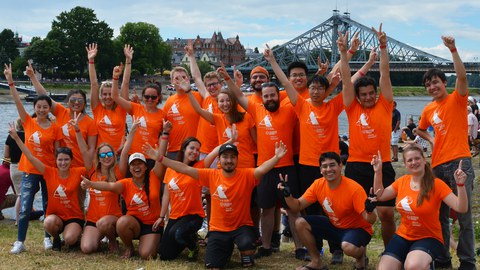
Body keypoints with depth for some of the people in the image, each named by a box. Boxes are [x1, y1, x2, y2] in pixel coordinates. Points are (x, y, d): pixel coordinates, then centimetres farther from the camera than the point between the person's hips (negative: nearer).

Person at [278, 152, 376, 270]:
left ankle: (361, 256, 1)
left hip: (358, 229, -6)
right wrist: (287, 195, -24)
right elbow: (297, 206, -5)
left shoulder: (354, 188, -26)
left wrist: (370, 211, -48)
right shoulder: (318, 184, -9)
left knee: (348, 246, -38)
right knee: (301, 223, -10)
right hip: (333, 226, 6)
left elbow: (371, 220, -25)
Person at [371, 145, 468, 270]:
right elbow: (380, 196, 15)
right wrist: (378, 172, 5)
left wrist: (460, 184, -32)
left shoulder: (436, 184, -12)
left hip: (428, 238, -5)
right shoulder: (402, 181, 2)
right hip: (402, 236, 5)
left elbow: (461, 208, -17)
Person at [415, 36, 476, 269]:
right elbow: (420, 130, 32)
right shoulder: (428, 110, 14)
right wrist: (431, 139, 12)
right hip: (437, 165, 6)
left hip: (459, 162, -6)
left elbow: (462, 76, -18)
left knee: (464, 215, -5)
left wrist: (453, 50, -25)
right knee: (440, 215, 11)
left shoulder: (457, 99, 0)